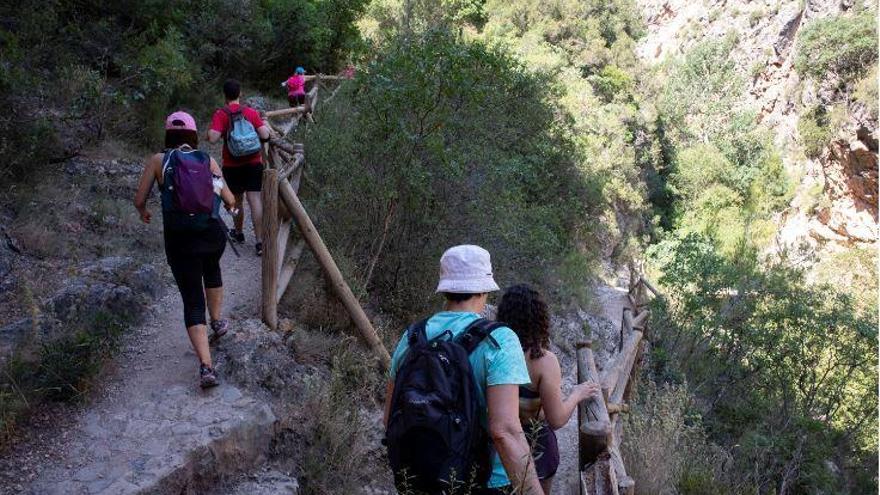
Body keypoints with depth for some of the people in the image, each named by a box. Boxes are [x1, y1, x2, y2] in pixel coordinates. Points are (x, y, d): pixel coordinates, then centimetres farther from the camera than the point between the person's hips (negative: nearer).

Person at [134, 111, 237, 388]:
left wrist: (143, 213, 23)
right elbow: (229, 200, 5)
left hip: (180, 241, -2)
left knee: (192, 301, 5)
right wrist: (232, 205, 29)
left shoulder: (158, 161, -1)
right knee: (211, 268, 37)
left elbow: (139, 200, 0)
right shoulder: (208, 161, 2)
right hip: (213, 234, 2)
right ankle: (218, 321, 45)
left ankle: (206, 367, -6)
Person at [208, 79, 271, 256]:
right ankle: (260, 241, -8)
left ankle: (238, 232, 37)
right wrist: (262, 124, 13)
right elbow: (265, 135, -8)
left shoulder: (220, 115, -8)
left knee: (237, 200, 17)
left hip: (232, 165, -1)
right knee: (255, 200, -4)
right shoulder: (252, 112, -1)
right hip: (254, 163, 1)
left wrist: (209, 132, 2)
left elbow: (213, 138, -20)